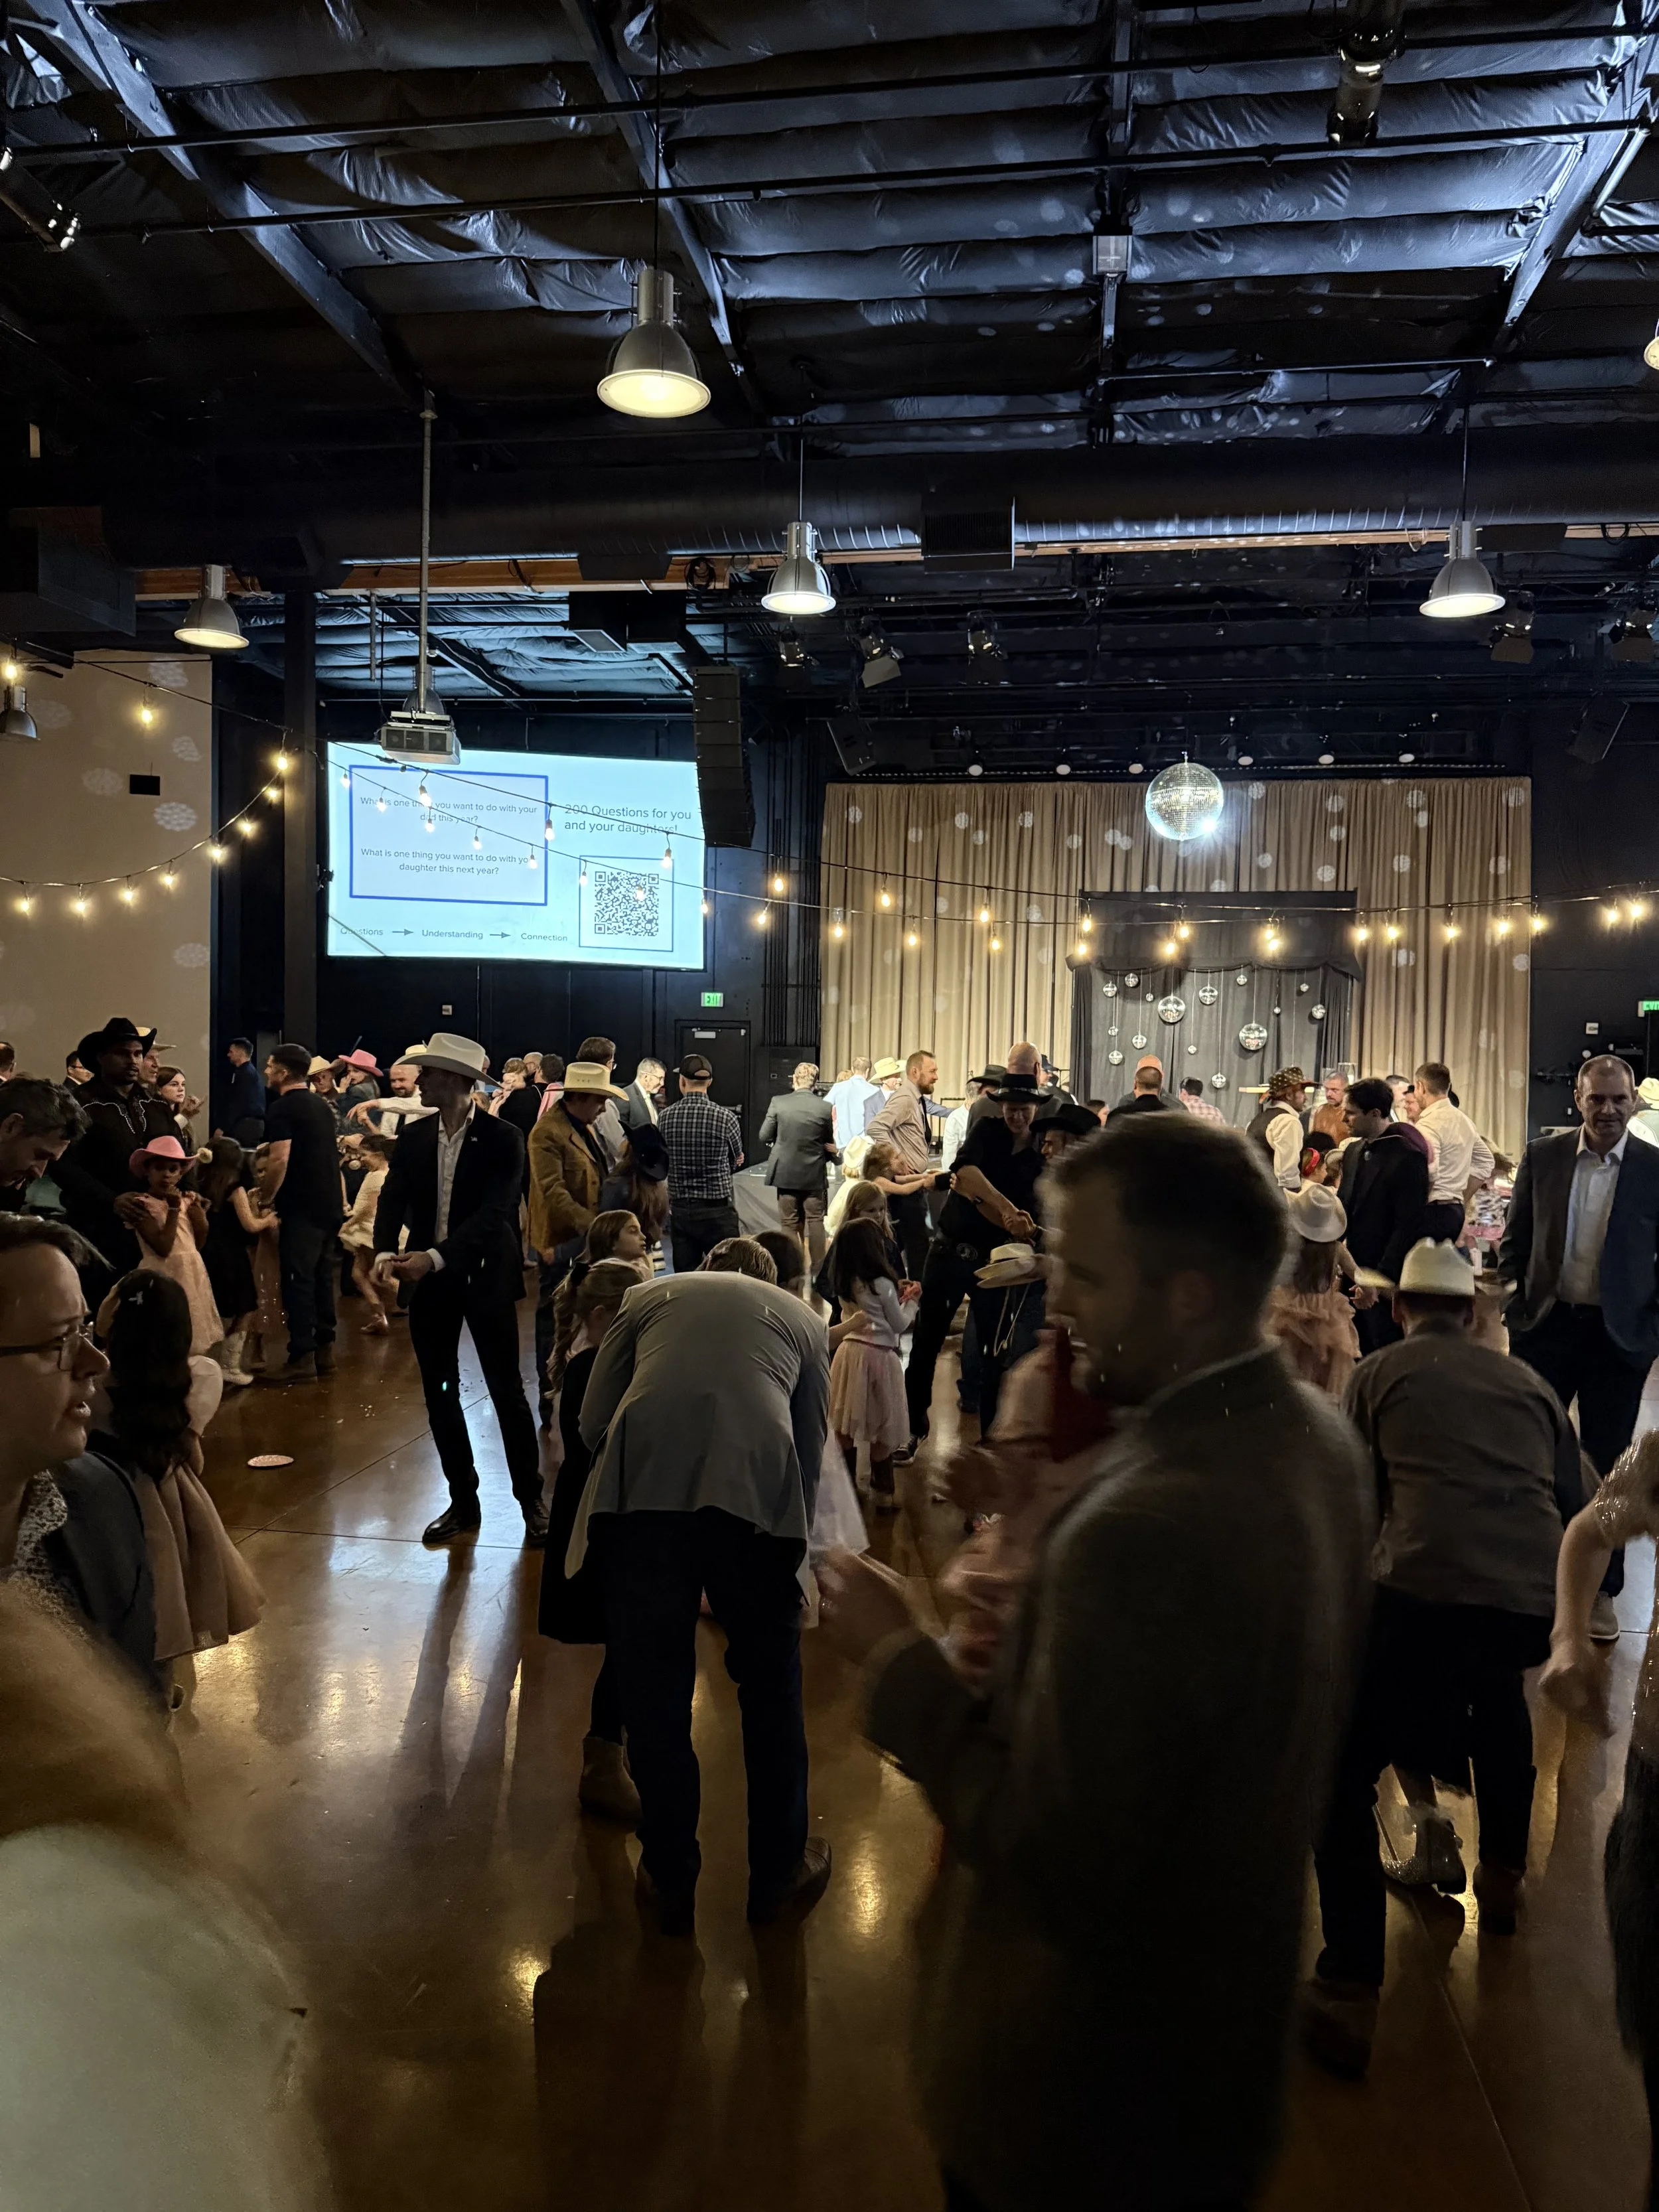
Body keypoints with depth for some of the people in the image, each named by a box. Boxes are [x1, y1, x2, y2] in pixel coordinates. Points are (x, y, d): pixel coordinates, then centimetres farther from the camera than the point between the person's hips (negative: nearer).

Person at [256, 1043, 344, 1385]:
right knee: (322, 1277, 13)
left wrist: (265, 1201, -10)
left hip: (301, 1207, -9)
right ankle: (324, 1350, 17)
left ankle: (301, 1359, -6)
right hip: (329, 1203, 9)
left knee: (298, 1280, -6)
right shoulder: (322, 1105, 15)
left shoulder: (282, 1108, -11)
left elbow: (279, 1161, -21)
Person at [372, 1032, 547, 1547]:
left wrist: (435, 1257, -29)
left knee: (507, 1391, 2)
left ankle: (531, 1500, 14)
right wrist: (386, 1252, -22)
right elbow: (392, 1201, -2)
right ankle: (463, 1501, 22)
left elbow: (492, 1214, -19)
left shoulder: (502, 1139, -11)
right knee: (440, 1393, 10)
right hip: (429, 1280, 5)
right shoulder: (412, 1138, 5)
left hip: (485, 1278, -5)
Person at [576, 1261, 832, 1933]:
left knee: (654, 1693, 16)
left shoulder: (650, 1296, 28)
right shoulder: (802, 1318, 29)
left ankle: (670, 1882, 32)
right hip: (757, 1492, 0)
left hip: (640, 1486, 0)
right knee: (771, 1689, 20)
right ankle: (778, 1872, 37)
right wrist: (793, 1540, 36)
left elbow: (593, 1421, 18)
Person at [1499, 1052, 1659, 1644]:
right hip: (1547, 1326, 1)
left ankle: (1603, 1591, 23)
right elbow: (1515, 1241, 5)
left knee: (1606, 1462, 9)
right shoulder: (1541, 1157, 0)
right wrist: (1513, 1309, -2)